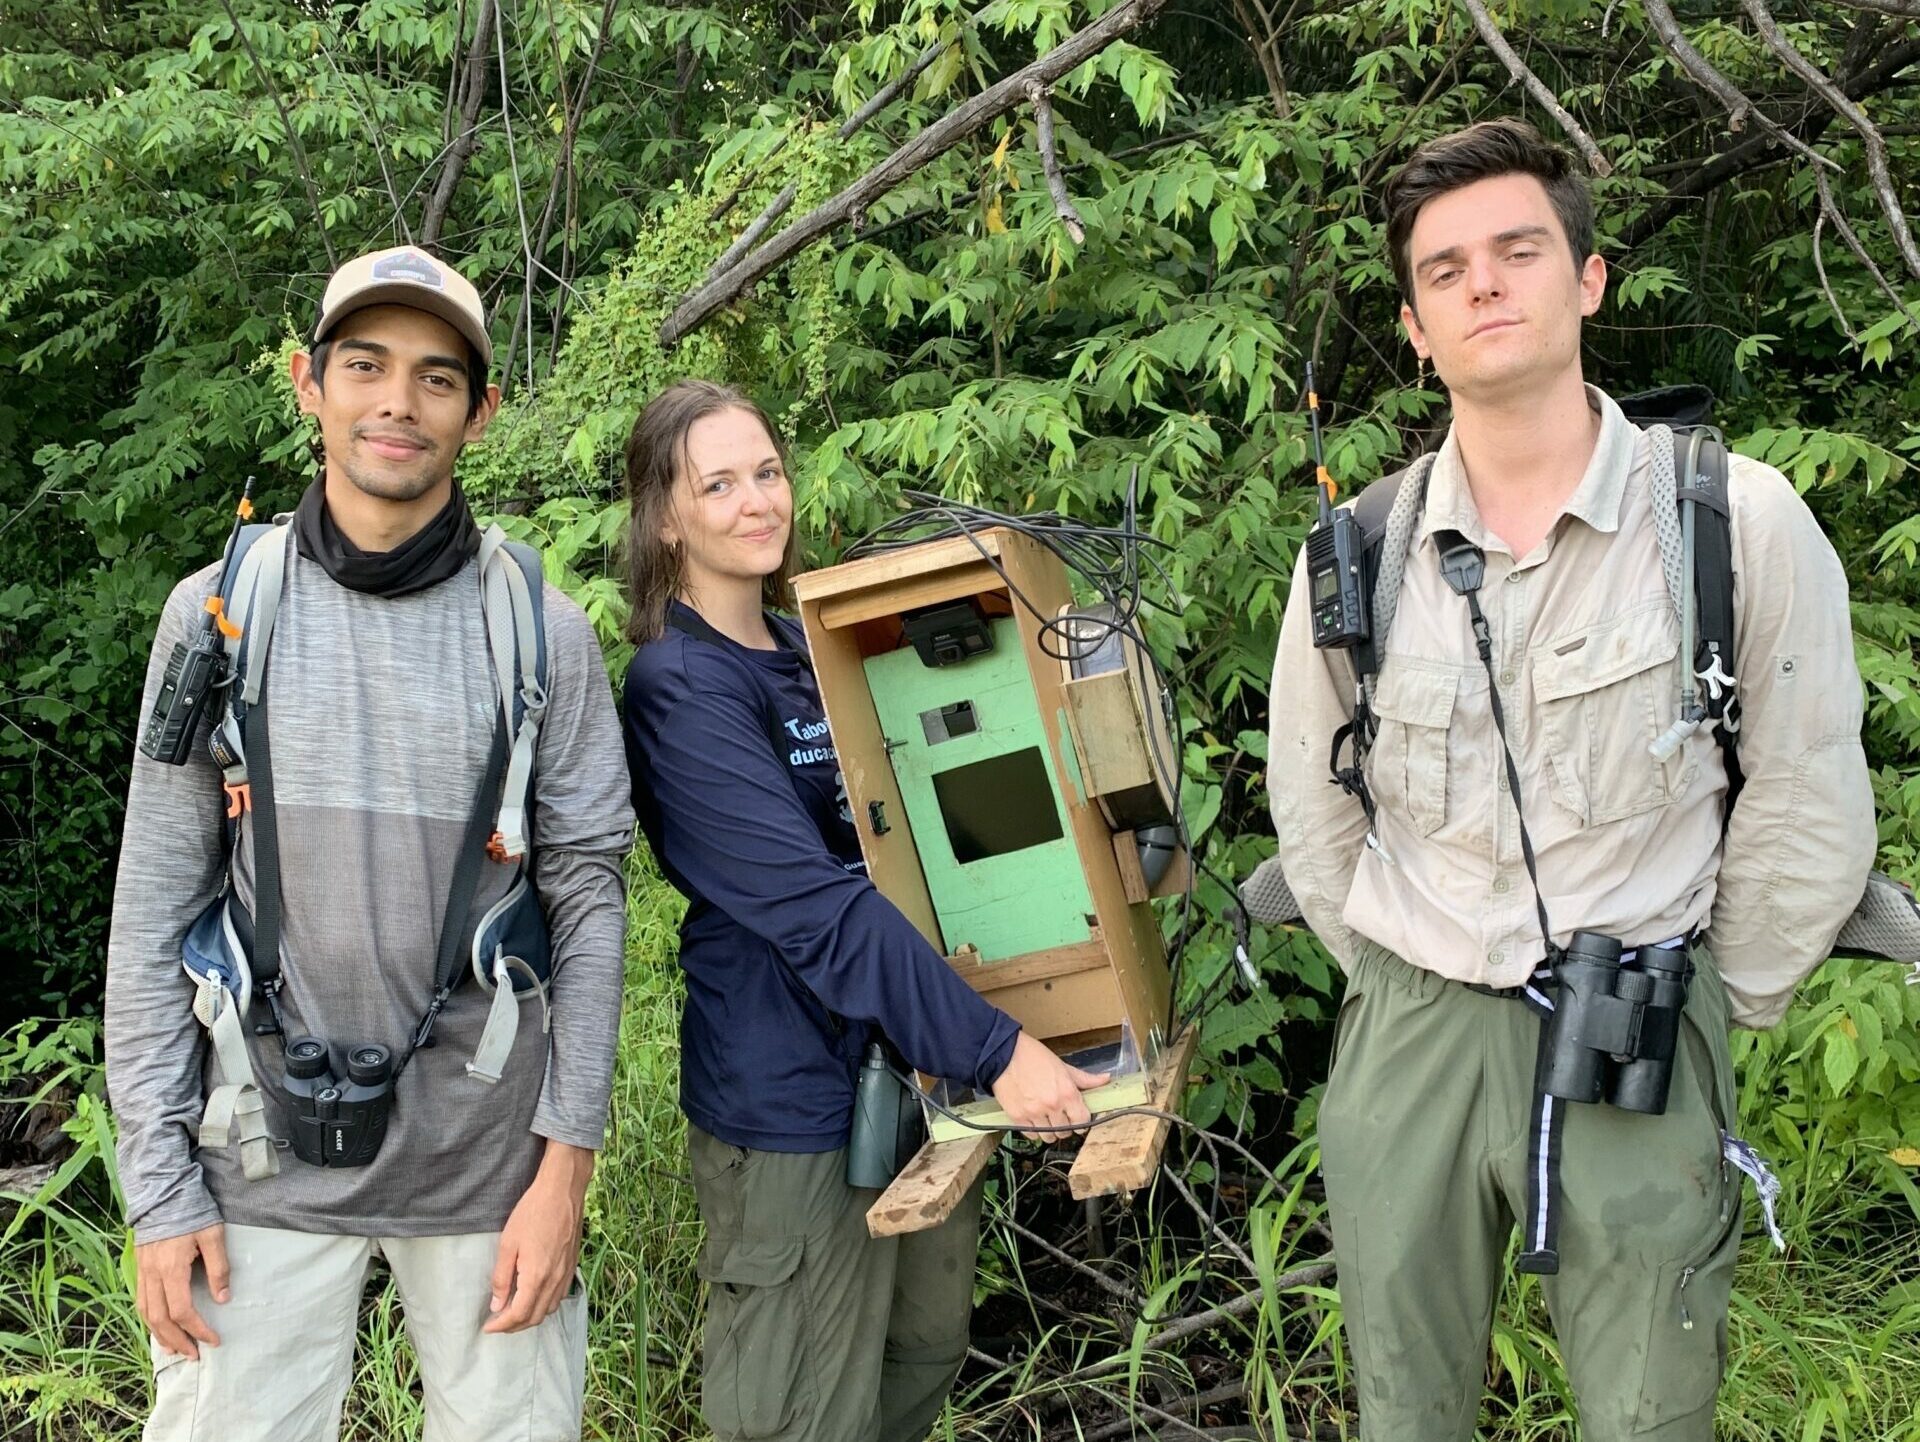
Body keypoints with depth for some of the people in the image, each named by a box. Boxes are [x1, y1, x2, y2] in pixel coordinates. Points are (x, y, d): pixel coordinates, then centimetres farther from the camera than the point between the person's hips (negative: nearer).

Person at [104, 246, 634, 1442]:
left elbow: (588, 897, 0)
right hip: (265, 1160, 1)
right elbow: (156, 905, 1)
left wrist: (566, 1162, -5)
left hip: (489, 1155, 0)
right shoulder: (219, 611, 0)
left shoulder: (546, 635, -1)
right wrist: (159, 1185, -2)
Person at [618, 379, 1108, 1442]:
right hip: (795, 1103, -8)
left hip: (909, 1066, 8)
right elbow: (814, 905, -25)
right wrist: (992, 1050, -28)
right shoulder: (678, 689, -16)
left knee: (926, 1353, 20)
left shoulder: (809, 652, 10)